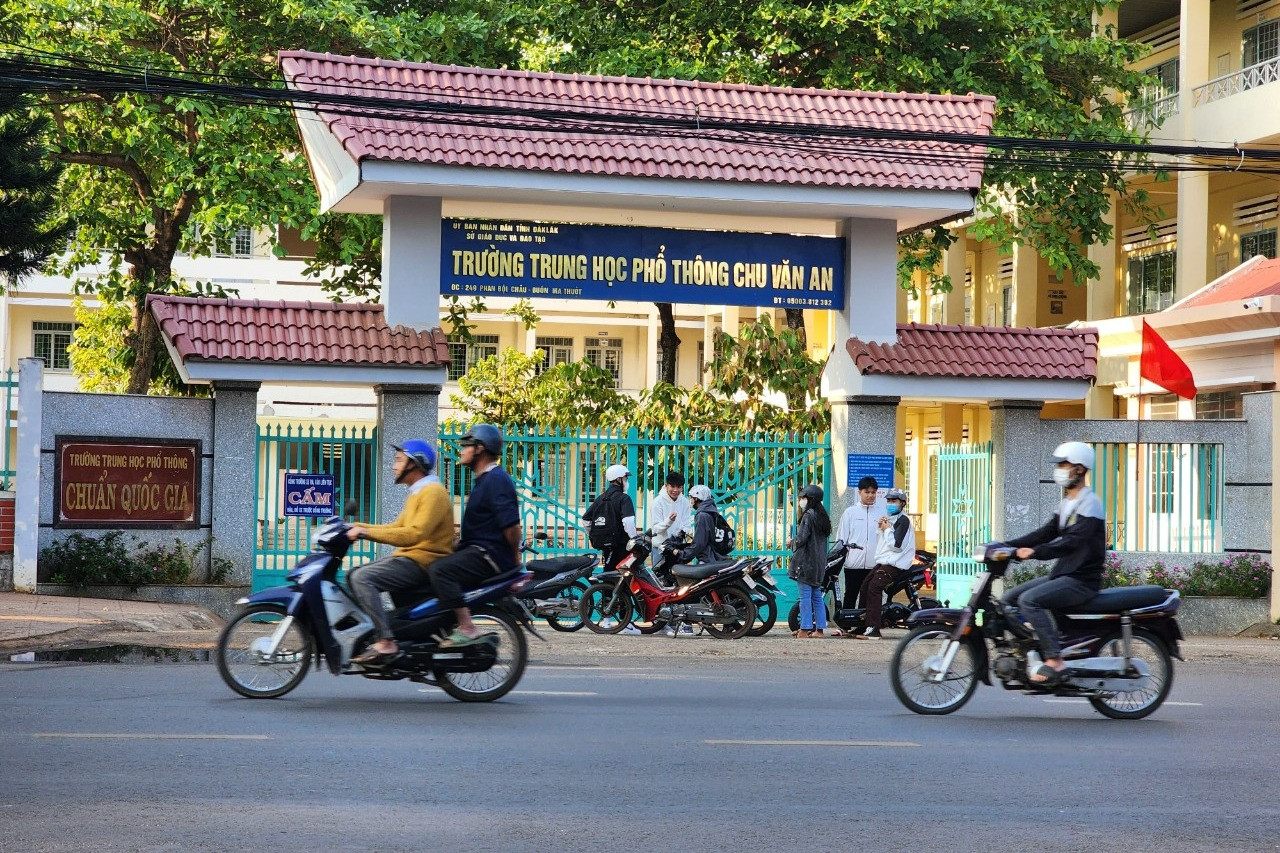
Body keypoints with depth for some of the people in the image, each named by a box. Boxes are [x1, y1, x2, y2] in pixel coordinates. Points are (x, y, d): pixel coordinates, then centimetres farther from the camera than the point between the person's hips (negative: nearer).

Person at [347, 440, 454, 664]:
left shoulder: (433, 492, -13)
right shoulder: (418, 492, 21)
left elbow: (414, 534, -25)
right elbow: (397, 527, 23)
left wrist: (367, 532, -25)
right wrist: (359, 527, 11)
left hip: (423, 561, -11)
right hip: (409, 557, 11)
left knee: (362, 578, -24)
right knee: (354, 576, 8)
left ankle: (386, 642, -30)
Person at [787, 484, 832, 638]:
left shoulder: (808, 515, -13)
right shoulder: (822, 516, 14)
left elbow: (801, 538, -18)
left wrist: (792, 541, 3)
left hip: (806, 561, -9)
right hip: (819, 563, 9)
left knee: (805, 595, -7)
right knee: (817, 595, 10)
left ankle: (805, 629, -8)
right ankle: (820, 629, 11)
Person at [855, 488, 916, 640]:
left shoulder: (903, 520, -7)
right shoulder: (889, 519, 24)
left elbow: (897, 545, -18)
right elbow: (880, 544, 25)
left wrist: (887, 530, -7)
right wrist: (880, 528, 9)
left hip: (895, 564, -10)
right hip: (883, 562, 10)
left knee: (874, 587, -25)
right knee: (865, 587, -2)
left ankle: (874, 629, -30)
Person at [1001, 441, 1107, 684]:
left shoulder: (1089, 503, -13)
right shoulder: (1067, 502, 19)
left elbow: (1072, 541, -25)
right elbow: (1046, 533, 15)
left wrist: (1035, 552, -35)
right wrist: (1007, 546, 4)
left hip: (1082, 579, -10)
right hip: (1062, 574, 10)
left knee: (1030, 600, -28)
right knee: (1010, 598, 4)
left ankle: (1054, 660, -29)